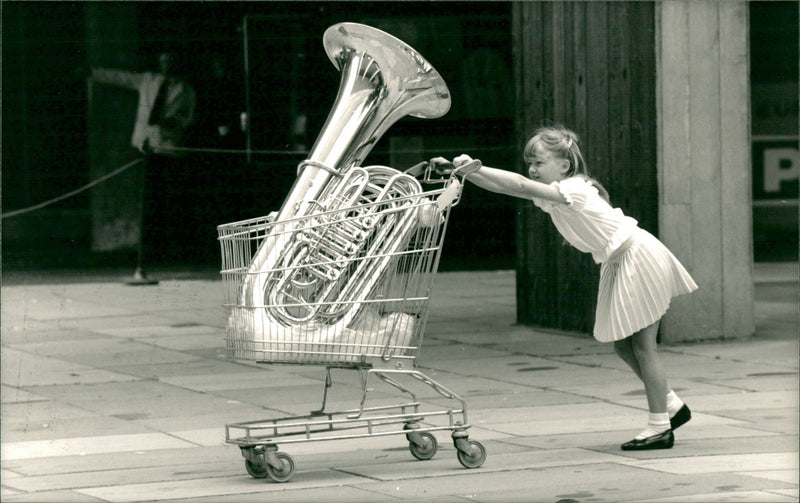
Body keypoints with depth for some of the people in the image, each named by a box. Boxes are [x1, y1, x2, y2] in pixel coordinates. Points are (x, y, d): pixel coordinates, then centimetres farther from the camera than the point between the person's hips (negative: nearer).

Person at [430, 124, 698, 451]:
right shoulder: (550, 197, 2)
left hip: (638, 257, -10)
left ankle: (660, 427, 1)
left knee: (642, 346, -5)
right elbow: (505, 188, -5)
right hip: (618, 264, 10)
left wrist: (476, 169, -40)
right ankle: (671, 405, 23)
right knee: (621, 344, 10)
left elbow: (520, 186, -35)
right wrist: (459, 171, -15)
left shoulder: (573, 190, -23)